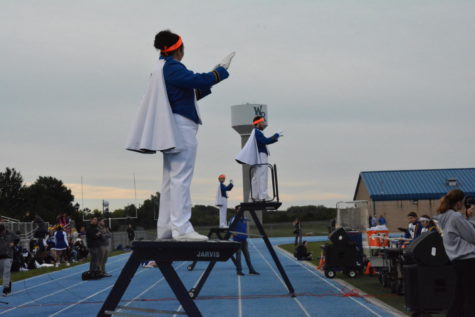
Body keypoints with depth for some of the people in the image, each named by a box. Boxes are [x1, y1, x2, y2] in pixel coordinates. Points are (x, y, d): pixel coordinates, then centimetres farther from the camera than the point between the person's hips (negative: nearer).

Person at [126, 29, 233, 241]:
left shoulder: (162, 69, 19)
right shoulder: (172, 68, -12)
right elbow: (197, 80, -23)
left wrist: (206, 87, 17)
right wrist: (221, 71, -9)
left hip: (171, 130, 10)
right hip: (181, 127, -10)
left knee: (171, 180, 11)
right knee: (181, 178, -13)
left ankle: (165, 228, 12)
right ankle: (181, 228, -16)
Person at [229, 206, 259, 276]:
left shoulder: (244, 219, 12)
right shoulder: (233, 219, -6)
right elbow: (229, 229, -7)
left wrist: (246, 233, 10)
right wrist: (233, 233, -23)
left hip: (244, 239, 6)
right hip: (237, 239, -6)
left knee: (247, 255, 6)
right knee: (238, 255, -2)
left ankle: (251, 270, 8)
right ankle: (239, 270, 5)